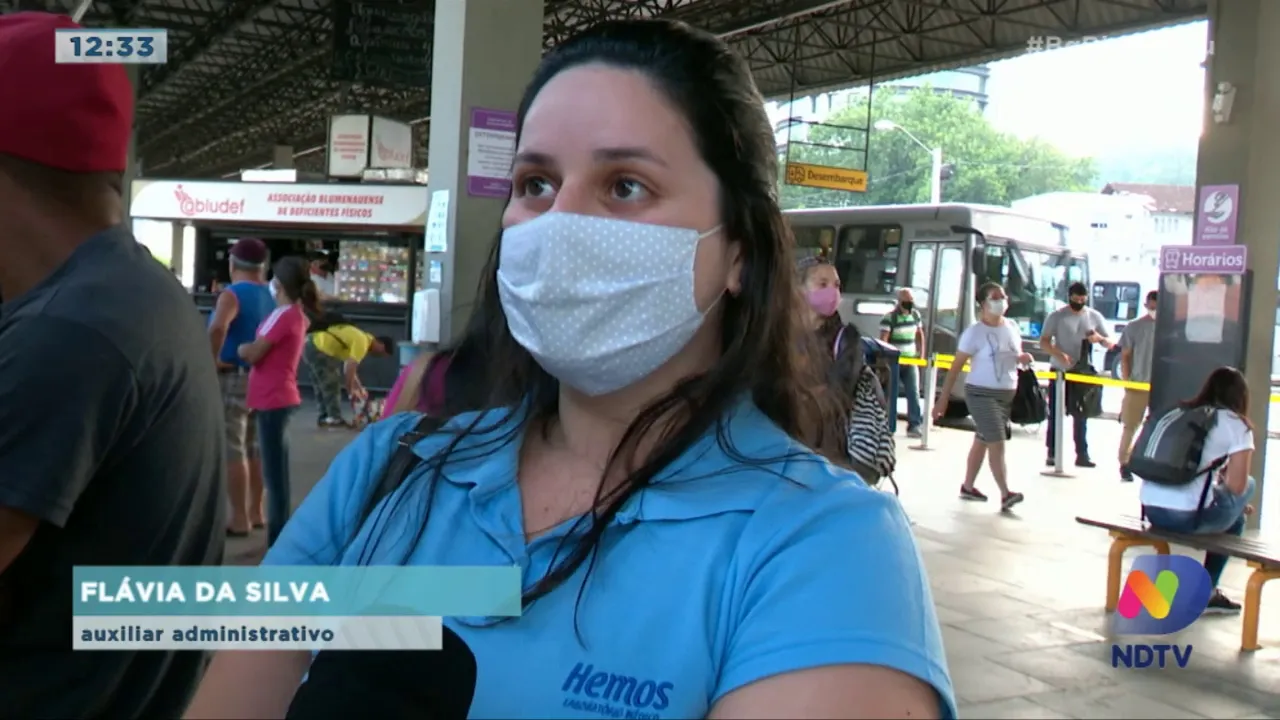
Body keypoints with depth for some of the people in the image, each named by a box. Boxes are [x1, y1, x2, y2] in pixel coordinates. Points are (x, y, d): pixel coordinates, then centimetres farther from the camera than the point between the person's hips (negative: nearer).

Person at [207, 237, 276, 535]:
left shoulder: (232, 294, -14)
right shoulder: (269, 296, 10)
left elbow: (217, 327, -33)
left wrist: (211, 360, -21)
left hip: (232, 377, -8)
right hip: (260, 378, 8)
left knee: (231, 449, -4)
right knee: (253, 446, 17)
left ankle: (239, 519, -2)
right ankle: (255, 511, 25)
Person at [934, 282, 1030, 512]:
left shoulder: (1012, 327, 6)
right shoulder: (974, 332, -11)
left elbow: (1017, 355, 22)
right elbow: (956, 366, -11)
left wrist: (1024, 358, -4)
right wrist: (943, 399, -14)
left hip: (1007, 394, 6)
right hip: (981, 393, -6)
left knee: (982, 441, 14)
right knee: (997, 443, -13)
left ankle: (968, 487, 25)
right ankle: (1006, 495, -15)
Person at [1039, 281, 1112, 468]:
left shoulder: (1095, 317, 6)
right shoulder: (1056, 316, -1)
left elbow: (1110, 344, 8)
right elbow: (1044, 342, -7)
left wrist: (1099, 338, -16)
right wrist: (1059, 354, -25)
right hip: (1059, 372, -2)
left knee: (1081, 416, 4)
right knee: (1055, 414, 2)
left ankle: (1082, 454, 7)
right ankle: (1051, 453, 6)